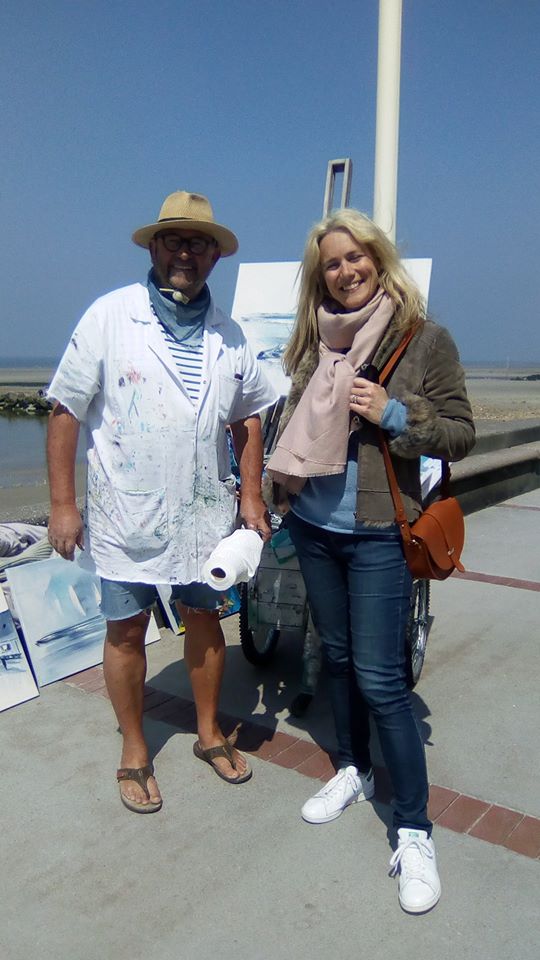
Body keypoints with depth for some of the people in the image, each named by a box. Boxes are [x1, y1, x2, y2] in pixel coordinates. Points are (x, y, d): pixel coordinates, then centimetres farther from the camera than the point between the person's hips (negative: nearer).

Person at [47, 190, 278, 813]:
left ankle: (209, 733, 36)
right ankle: (134, 751, 29)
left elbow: (246, 419, 13)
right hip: (127, 511, -3)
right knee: (125, 630, 9)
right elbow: (65, 411, -6)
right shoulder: (109, 316, -7)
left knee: (203, 619, 15)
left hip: (205, 512, 3)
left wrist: (251, 496, 6)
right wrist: (62, 503, -9)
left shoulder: (227, 334, 5)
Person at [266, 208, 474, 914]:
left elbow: (460, 434, -6)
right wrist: (281, 489, 9)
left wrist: (393, 413, -19)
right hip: (313, 527, 5)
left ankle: (414, 832, 13)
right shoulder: (313, 340, 7)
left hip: (377, 535, -5)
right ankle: (354, 770, 39)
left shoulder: (425, 338, -6)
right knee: (338, 657, 17)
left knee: (380, 679, -4)